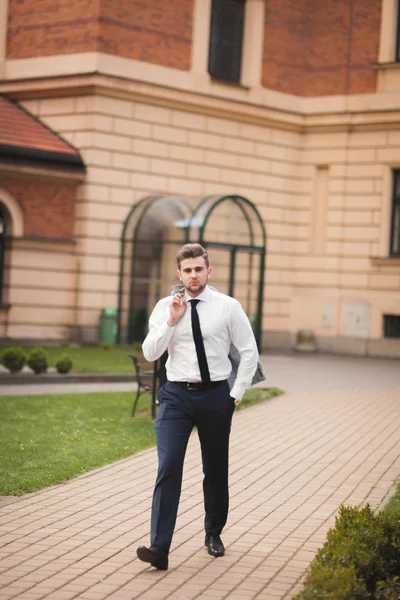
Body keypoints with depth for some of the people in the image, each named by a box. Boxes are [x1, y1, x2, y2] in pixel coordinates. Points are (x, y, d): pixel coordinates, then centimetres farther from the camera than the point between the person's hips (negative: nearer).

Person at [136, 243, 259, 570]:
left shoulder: (228, 307, -2)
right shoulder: (166, 307, 1)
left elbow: (250, 352, 4)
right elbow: (149, 353, -3)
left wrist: (237, 393, 0)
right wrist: (172, 321, -14)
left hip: (215, 396, 0)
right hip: (176, 396, 0)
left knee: (216, 469, 12)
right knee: (168, 467, -12)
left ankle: (214, 534, 32)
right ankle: (160, 546, -16)